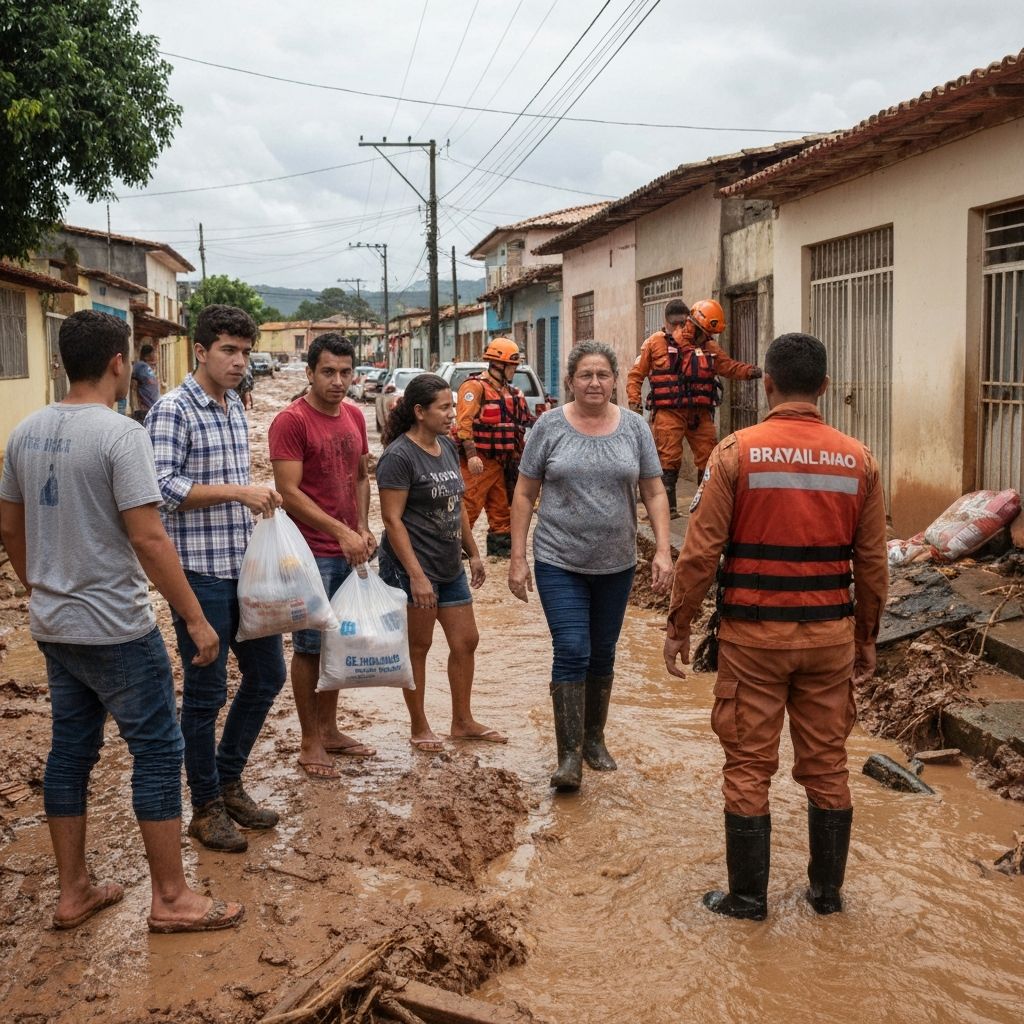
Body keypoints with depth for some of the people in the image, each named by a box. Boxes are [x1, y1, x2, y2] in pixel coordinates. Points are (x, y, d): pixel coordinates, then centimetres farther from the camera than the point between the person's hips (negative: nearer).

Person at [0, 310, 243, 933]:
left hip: (53, 626, 8)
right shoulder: (120, 434, -18)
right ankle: (171, 899, 12)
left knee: (71, 752, 16)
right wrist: (196, 619, -16)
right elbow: (148, 539, -22)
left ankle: (73, 893, 26)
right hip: (117, 630, -8)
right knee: (158, 752, 3)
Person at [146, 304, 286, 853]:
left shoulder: (235, 407, 13)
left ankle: (229, 781, 32)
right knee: (206, 692, 3)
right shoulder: (173, 410, -12)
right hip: (201, 573, -8)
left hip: (245, 566, 8)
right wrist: (239, 490, -23)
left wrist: (258, 499, 10)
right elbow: (163, 488, -21)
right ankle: (206, 807, 19)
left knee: (267, 674, 15)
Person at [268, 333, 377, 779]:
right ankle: (310, 742, 15)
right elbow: (289, 493, -18)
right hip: (312, 552, -7)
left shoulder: (354, 417, 8)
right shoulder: (291, 421, -14)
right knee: (309, 646, 4)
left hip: (349, 549, 7)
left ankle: (329, 729, 28)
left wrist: (363, 528, 4)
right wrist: (340, 532, -20)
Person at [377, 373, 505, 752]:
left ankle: (463, 722, 27)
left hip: (450, 566, 8)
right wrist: (416, 576, -23)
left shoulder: (447, 446, 9)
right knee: (418, 646, 5)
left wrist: (473, 552, 16)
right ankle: (419, 728, 20)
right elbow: (392, 519, -20)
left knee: (466, 641, 12)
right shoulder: (399, 456, -17)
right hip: (412, 568, -8)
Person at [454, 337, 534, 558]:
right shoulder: (475, 386, -13)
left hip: (498, 460, 9)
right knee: (469, 506, -9)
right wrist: (471, 455, -26)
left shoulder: (506, 391, 16)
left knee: (500, 506, 14)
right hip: (477, 460, -9)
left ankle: (501, 545, 24)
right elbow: (464, 422, -20)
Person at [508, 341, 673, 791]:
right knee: (571, 652, -10)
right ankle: (569, 755, -2)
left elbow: (654, 493, 4)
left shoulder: (634, 427, 1)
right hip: (559, 563, -2)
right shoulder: (549, 426, -3)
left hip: (615, 564, 3)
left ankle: (594, 739, 31)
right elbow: (524, 495, 0)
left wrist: (663, 551, -6)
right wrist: (517, 557, -3)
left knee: (602, 655, 14)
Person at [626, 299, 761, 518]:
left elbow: (728, 367, 11)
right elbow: (636, 373, 3)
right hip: (669, 412, -4)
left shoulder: (709, 346, 12)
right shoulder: (656, 343, 1)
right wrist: (634, 400, -6)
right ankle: (667, 506, 4)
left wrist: (750, 371, -6)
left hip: (700, 413, 4)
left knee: (708, 459, 5)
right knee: (669, 459, -5)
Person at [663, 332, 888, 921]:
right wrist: (867, 637, 16)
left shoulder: (737, 452, -9)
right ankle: (828, 891, 27)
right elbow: (873, 562, 4)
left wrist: (679, 626, 1)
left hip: (755, 634, -3)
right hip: (831, 633, 3)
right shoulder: (859, 460, 0)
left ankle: (748, 897, 17)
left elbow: (701, 551, -10)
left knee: (749, 768, 8)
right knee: (827, 766, 14)